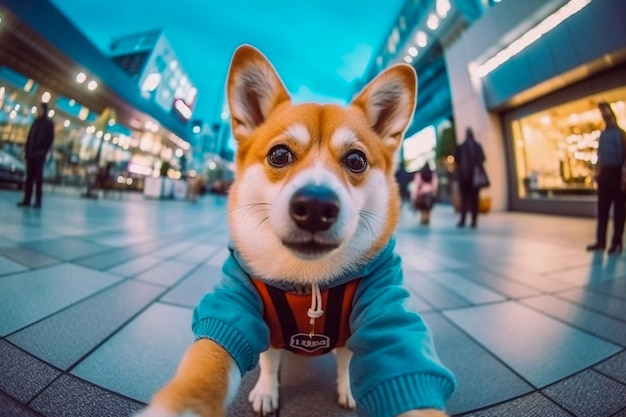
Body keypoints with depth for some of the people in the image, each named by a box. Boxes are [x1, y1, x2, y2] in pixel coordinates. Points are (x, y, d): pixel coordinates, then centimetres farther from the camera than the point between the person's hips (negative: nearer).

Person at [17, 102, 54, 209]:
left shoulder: (49, 123, 3)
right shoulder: (35, 122, 19)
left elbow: (50, 139, -5)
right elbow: (29, 137, 17)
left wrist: (43, 151, -12)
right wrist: (26, 150, 7)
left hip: (39, 154, -6)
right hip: (30, 154, 6)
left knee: (38, 177, -5)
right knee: (29, 177, 4)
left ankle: (38, 201, -3)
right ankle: (26, 200, 6)